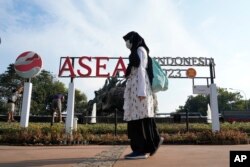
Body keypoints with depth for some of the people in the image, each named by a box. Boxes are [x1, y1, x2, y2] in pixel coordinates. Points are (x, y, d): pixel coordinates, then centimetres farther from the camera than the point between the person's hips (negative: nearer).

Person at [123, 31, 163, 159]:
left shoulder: (140, 50, 0)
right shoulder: (136, 52, 27)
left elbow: (141, 70, -12)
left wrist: (141, 90, -20)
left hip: (139, 87, -9)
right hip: (134, 88, 9)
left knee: (139, 116, -12)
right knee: (137, 117, 6)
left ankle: (141, 149, -10)